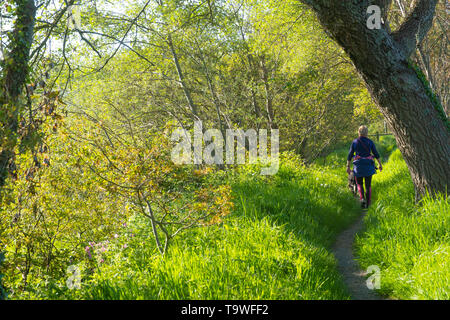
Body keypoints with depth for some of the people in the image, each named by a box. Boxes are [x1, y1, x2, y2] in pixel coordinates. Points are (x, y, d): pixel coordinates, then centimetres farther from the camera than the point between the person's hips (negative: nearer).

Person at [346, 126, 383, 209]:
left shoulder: (355, 142, -1)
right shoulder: (370, 142, -1)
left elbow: (350, 155, -1)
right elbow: (376, 154, 2)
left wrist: (348, 166, 4)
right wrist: (380, 164, 14)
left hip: (358, 165, 0)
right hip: (369, 166, 0)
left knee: (359, 184, 15)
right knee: (368, 185, 10)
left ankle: (362, 198, -9)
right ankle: (367, 203, 11)